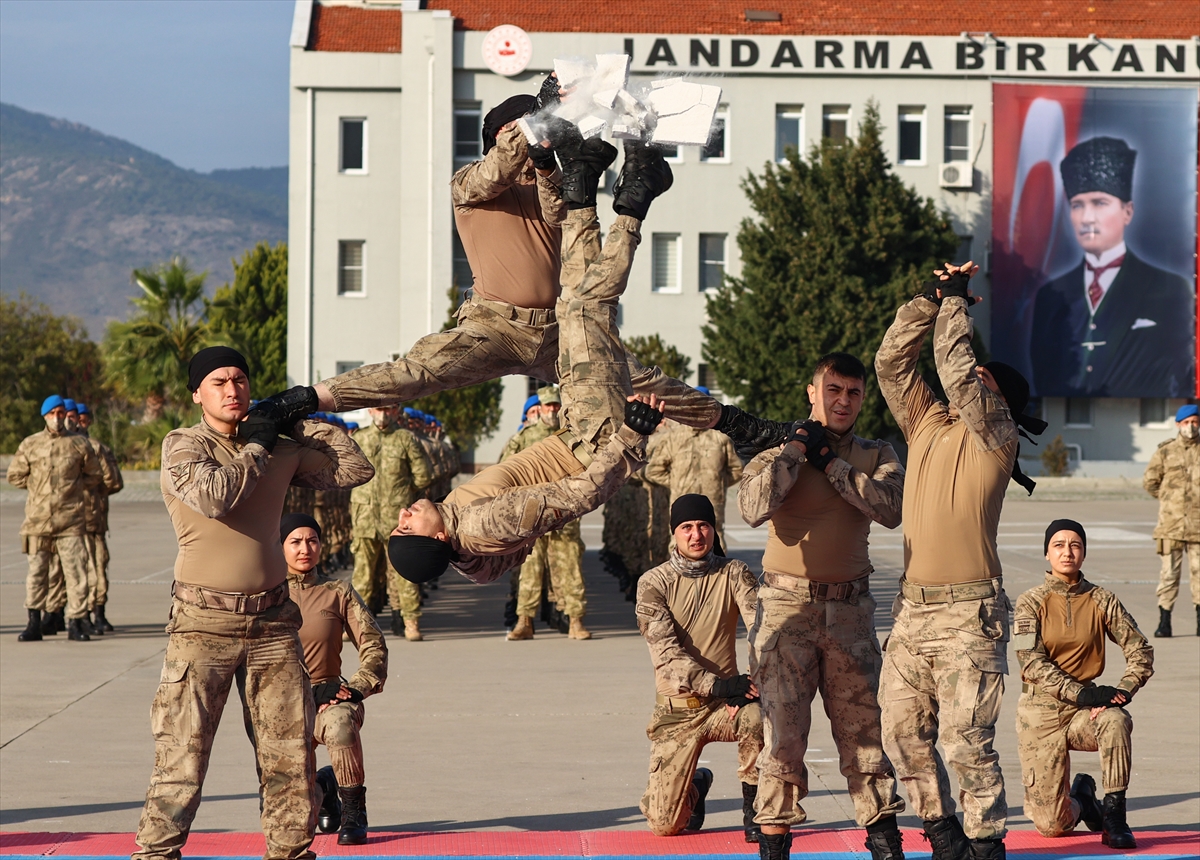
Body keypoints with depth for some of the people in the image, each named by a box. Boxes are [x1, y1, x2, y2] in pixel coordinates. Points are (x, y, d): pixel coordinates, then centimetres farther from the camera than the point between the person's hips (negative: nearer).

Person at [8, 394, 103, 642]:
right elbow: (15, 475, 14)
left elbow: (95, 475, 15)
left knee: (75, 570, -5)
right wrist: (38, 484, 7)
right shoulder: (30, 445, 7)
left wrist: (75, 485, 4)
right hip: (38, 517, 1)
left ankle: (76, 622, 1)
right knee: (37, 571, 3)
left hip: (71, 520, -1)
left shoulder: (79, 444, 6)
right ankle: (34, 623, 9)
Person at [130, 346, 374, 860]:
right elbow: (212, 495, -22)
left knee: (292, 750, 5)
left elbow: (354, 470, 12)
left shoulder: (282, 449, 10)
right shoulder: (182, 445, -3)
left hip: (273, 619, 4)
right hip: (204, 621, -4)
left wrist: (306, 422, 7)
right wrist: (256, 448, -9)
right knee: (183, 751, -8)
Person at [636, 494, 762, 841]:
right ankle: (694, 785, 32)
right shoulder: (653, 583, -4)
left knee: (757, 715, -36)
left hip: (725, 703, 0)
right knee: (664, 824, -7)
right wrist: (717, 684, -27)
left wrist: (754, 682, -32)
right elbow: (666, 653, -15)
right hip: (677, 710, 0)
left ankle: (753, 808, -10)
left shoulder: (733, 574, 0)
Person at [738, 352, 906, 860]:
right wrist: (798, 449, -10)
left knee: (863, 723, 5)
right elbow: (753, 508, -16)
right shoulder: (778, 450, 3)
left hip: (850, 608, 2)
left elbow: (890, 508, -11)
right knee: (783, 727, -4)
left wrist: (830, 463, -9)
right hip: (787, 606, -2)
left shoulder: (876, 456, 9)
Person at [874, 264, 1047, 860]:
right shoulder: (926, 424, 16)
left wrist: (957, 300, -3)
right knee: (902, 731, 7)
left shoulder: (995, 435, -2)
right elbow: (891, 361, 11)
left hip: (968, 614, -6)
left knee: (964, 736, -9)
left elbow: (957, 370, -13)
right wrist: (931, 297, 7)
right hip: (912, 609, 6)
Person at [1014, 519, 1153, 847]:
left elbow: (1141, 652, 1)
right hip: (1040, 710, -1)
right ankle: (1080, 797, 32)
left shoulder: (1102, 601, 2)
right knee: (1051, 826, -6)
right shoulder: (1031, 602, -3)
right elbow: (1033, 663, -13)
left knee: (1116, 721, -36)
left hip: (1085, 709, 1)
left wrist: (1122, 692, -17)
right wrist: (1081, 693, -24)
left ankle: (1114, 816, -23)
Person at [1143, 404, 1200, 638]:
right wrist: (1169, 499, 9)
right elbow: (1149, 482, 11)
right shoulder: (1165, 451, 4)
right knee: (1169, 572, -1)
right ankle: (1164, 621, 2)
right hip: (1172, 523, -1)